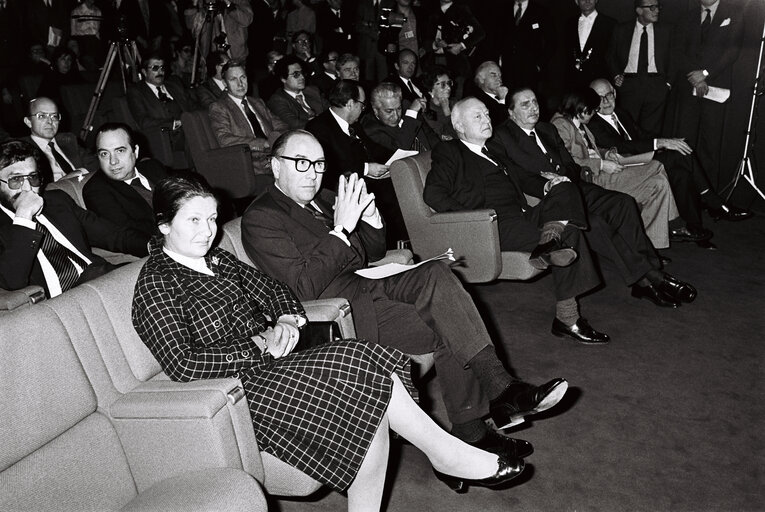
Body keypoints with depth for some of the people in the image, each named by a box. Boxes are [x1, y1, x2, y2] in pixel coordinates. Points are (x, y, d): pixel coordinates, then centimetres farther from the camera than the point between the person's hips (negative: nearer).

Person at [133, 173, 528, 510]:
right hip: (239, 391, -8)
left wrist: (287, 320, -4)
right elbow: (181, 364, -19)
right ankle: (446, 454, -4)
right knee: (365, 374, -20)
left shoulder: (215, 259, 14)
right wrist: (260, 345, -16)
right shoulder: (155, 284, -10)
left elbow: (270, 289, 19)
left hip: (266, 358, 8)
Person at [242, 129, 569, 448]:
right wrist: (341, 228, -23)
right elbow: (306, 287, -19)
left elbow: (374, 253, 18)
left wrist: (369, 216, -4)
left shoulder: (322, 199, 16)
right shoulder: (260, 219, -8)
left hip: (367, 284, 7)